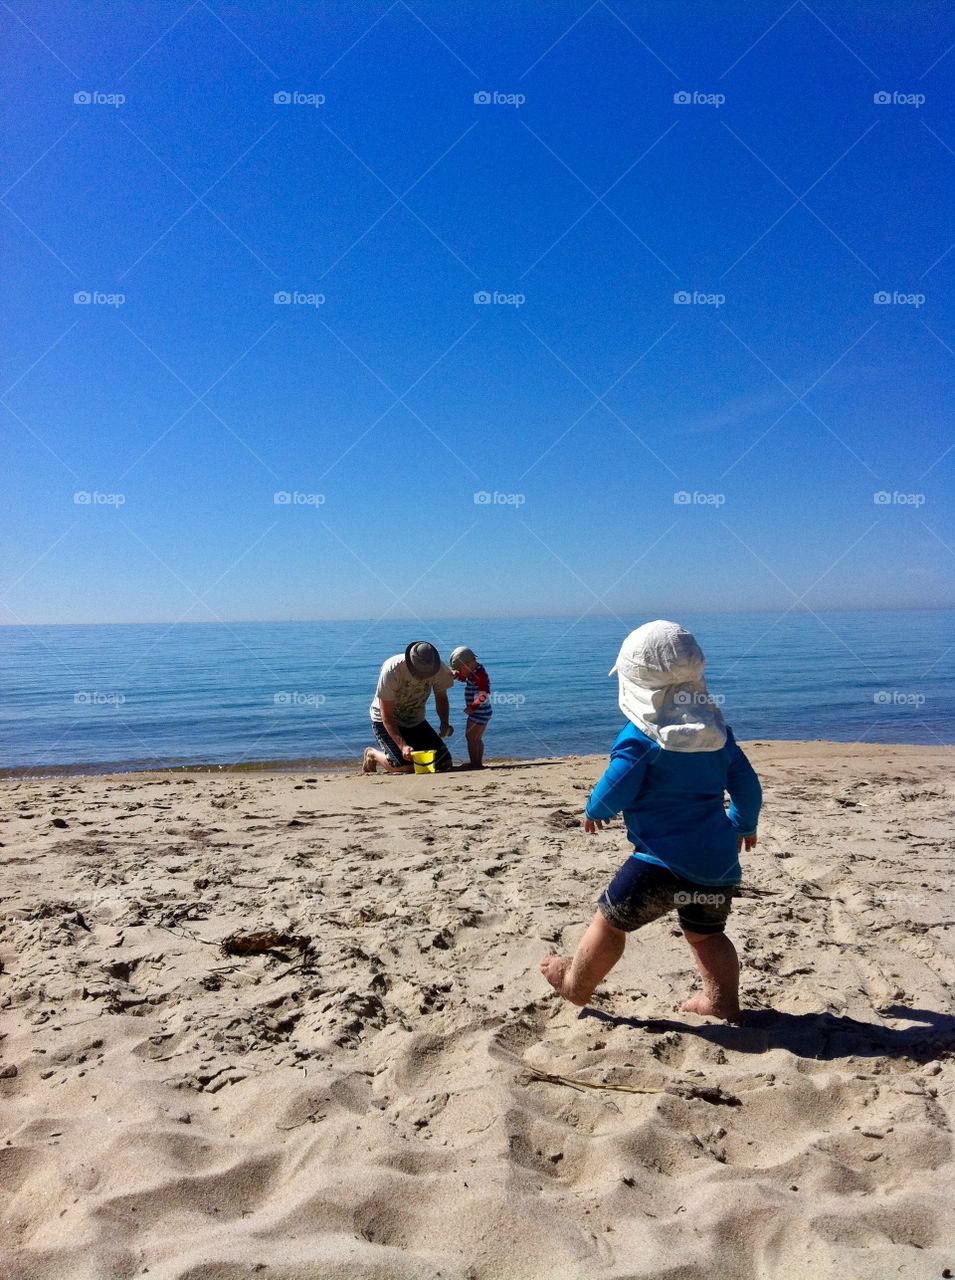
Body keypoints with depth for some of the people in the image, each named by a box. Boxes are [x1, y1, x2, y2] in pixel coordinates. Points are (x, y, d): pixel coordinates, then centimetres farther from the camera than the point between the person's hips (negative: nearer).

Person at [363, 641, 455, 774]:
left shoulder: (439, 668, -19)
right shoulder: (391, 670, -32)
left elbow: (441, 698, 1)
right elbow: (386, 716, -28)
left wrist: (445, 723, -19)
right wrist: (403, 746, -39)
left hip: (416, 721, 4)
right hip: (386, 721, -4)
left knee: (445, 764, -7)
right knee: (405, 766, -24)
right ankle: (372, 754, 8)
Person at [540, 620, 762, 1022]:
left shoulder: (638, 736, -12)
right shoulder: (717, 731, 8)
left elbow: (615, 792, -14)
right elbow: (747, 786, 12)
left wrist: (593, 811, 9)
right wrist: (744, 824, 30)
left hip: (662, 861, -6)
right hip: (717, 861, 6)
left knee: (611, 919, 11)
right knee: (706, 933, 24)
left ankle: (576, 983, 26)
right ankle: (723, 1001, 26)